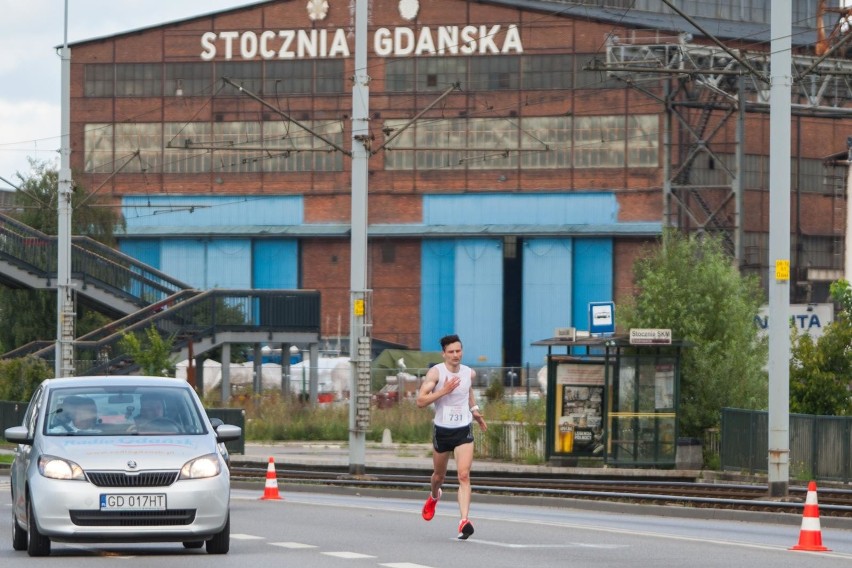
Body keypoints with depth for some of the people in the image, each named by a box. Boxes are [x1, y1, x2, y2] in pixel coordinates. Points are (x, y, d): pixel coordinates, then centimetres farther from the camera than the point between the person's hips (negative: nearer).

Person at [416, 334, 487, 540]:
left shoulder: (469, 373, 1)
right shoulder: (435, 372, -11)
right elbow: (420, 401, -19)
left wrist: (474, 410, 18)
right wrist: (443, 391, -28)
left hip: (464, 430, 1)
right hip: (442, 430, -1)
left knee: (464, 476, -15)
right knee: (439, 475, 18)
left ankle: (464, 521, -24)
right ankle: (434, 497, 54)